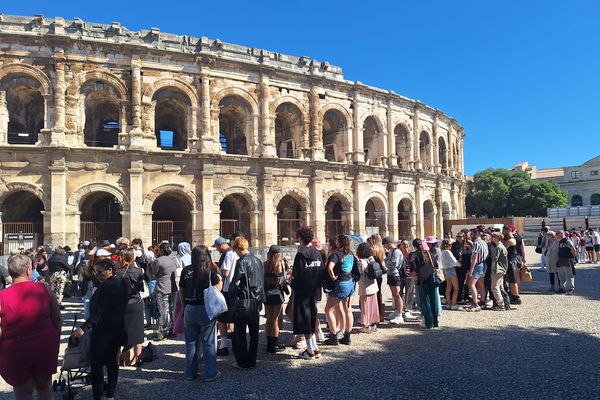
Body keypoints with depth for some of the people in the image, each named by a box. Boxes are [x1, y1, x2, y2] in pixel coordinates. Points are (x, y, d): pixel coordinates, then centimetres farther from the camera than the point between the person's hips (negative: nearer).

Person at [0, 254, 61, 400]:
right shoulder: (45, 289, -9)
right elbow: (57, 319, 0)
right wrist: (55, 341, 15)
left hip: (16, 352, -2)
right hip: (45, 348, 2)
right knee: (45, 387, 21)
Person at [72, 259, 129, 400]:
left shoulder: (106, 286, -20)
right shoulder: (123, 283, 6)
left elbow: (98, 311, -27)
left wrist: (84, 328, -33)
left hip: (103, 330, -9)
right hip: (118, 329, 9)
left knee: (96, 364, 1)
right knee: (112, 361, 15)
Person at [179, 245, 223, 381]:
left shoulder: (186, 270, 0)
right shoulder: (211, 269, -10)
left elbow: (181, 291, 6)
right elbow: (219, 286, -7)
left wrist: (184, 307, 16)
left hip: (189, 309, 3)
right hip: (206, 308, -3)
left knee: (191, 342, 15)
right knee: (208, 342, 7)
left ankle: (190, 372, 25)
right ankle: (210, 373, 12)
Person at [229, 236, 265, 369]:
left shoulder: (242, 262, -14)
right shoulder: (258, 261, 8)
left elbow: (235, 282, -12)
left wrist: (231, 295, 6)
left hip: (243, 302, -7)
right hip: (256, 302, 7)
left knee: (239, 333, 5)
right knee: (254, 333, 12)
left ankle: (242, 362, 10)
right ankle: (252, 361, 19)